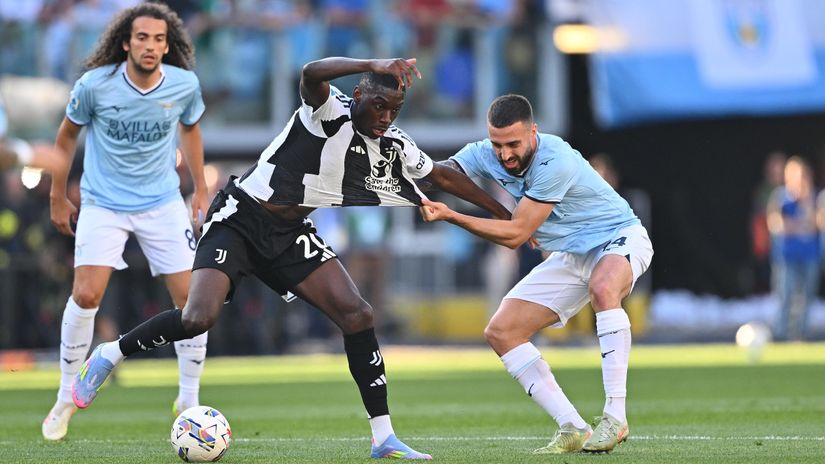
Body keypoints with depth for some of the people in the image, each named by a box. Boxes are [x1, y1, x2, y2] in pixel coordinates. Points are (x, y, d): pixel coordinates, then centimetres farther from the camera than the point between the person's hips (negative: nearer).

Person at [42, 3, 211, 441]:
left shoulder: (185, 85, -10)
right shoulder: (95, 85, -16)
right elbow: (67, 135, 1)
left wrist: (200, 188, 17)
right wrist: (58, 198, 6)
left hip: (163, 203, 2)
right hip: (103, 203, -2)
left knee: (191, 297, -3)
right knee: (86, 295, -15)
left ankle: (189, 400, 14)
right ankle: (66, 399, 3)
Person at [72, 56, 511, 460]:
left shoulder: (393, 146, 3)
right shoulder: (331, 111, -18)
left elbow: (444, 176, 16)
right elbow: (311, 73, -41)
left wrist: (504, 215, 20)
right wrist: (374, 66, -51)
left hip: (290, 235, 7)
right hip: (240, 218, -7)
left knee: (357, 314, -8)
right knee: (197, 318, -22)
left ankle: (383, 438, -2)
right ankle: (108, 355, 5)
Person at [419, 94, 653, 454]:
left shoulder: (555, 162, -31)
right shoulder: (485, 155, -9)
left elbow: (515, 235, -28)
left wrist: (450, 216, -32)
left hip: (619, 237, -8)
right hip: (571, 257, 8)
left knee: (603, 287, -42)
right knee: (500, 332, -5)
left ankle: (615, 417, -39)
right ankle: (572, 429, -6)